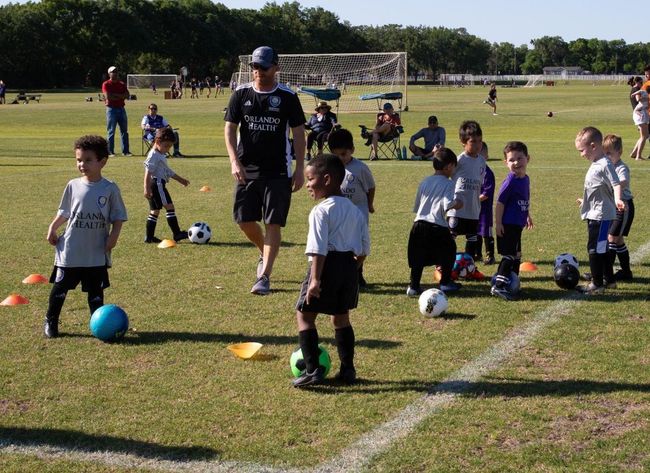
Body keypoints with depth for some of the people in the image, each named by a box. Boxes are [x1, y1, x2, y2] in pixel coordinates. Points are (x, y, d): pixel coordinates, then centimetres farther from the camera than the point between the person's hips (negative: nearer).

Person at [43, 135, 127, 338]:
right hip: (69, 251, 2)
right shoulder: (73, 186, 1)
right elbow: (64, 212, 12)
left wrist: (113, 235, -13)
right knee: (60, 287, 10)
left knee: (95, 291, 8)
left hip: (97, 253, -1)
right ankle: (50, 321, 23)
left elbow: (118, 217, -1)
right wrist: (53, 227, 1)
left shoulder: (110, 189, -5)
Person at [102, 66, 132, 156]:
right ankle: (110, 152, 1)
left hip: (121, 109, 5)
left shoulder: (122, 84, 13)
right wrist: (120, 97, -7)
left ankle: (125, 151, 9)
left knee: (124, 131, 5)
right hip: (111, 109, -5)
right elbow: (108, 97, -15)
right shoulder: (106, 84, -1)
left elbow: (127, 95, 0)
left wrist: (114, 95, -11)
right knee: (111, 131, -3)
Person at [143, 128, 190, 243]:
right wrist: (147, 188, -25)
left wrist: (180, 179, 35)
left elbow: (167, 170, 31)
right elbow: (148, 172, -19)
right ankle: (177, 234, -12)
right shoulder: (153, 155, -12)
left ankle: (149, 237, 13)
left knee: (154, 210, 11)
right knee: (169, 206, -10)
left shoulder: (161, 155, 19)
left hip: (158, 185, 11)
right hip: (157, 184, -11)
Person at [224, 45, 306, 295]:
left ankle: (264, 277, -1)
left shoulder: (287, 97, -2)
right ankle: (265, 254, 33)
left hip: (278, 171, -3)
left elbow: (298, 133, 1)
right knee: (244, 220, 5)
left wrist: (300, 168, -5)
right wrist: (234, 161, -9)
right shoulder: (241, 94, 4)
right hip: (246, 170, 3)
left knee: (273, 224, -5)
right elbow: (230, 128, 4)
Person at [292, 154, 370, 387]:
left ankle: (313, 369, -8)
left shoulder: (321, 211, -11)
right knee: (341, 316, 19)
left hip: (327, 266, -7)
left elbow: (319, 249, -19)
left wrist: (315, 279, -21)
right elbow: (364, 247, 14)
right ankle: (348, 369, 20)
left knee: (304, 315, 1)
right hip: (349, 266, 7)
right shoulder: (355, 210, 12)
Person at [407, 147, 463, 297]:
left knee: (418, 257, 9)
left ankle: (414, 286, 5)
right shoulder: (448, 184, -5)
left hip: (419, 224, 5)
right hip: (438, 227, -5)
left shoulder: (424, 182, 13)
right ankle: (445, 282, 26)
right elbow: (447, 204, -18)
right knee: (448, 251, 17)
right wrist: (457, 203, 1)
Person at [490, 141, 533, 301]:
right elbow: (500, 203, -18)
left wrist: (527, 216, 31)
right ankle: (499, 286, -9)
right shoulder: (510, 182, -18)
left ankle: (512, 283, 28)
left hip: (518, 225, 9)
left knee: (516, 255, 17)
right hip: (507, 226, -9)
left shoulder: (526, 179, 8)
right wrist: (498, 223, -20)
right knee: (509, 256, -10)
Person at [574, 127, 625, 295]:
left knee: (595, 248, -5)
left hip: (601, 215, -10)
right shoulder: (596, 164, 13)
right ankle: (609, 279, 29)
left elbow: (616, 184, -27)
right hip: (594, 214, 10)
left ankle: (597, 284, 2)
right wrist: (585, 201, 40)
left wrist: (617, 199, -45)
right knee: (600, 248, 18)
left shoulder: (605, 165, -18)